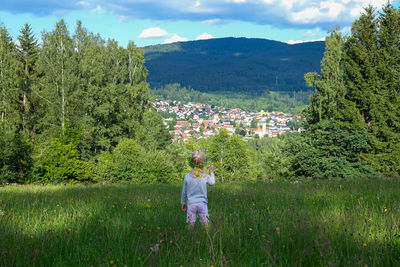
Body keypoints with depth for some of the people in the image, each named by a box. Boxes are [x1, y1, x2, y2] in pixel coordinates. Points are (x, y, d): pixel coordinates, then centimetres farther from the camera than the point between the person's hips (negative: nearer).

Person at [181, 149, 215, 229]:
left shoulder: (187, 176, -6)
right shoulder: (206, 176, -7)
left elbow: (184, 192, 3)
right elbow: (212, 183, 15)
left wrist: (183, 203, 17)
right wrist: (211, 173, 30)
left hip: (191, 203, 0)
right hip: (202, 203, 0)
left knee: (191, 224, 5)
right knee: (205, 224, 7)